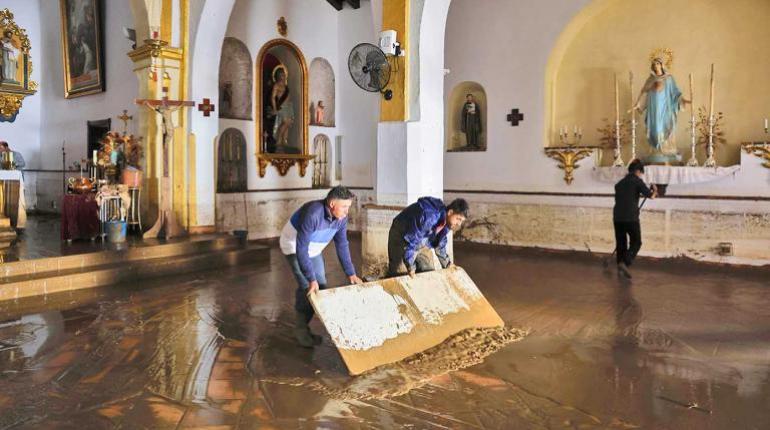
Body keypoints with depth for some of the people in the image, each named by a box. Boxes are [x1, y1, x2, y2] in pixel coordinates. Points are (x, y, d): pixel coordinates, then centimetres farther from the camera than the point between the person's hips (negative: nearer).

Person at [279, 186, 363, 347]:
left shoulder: (341, 218, -16)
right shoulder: (313, 214, -38)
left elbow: (342, 246, -6)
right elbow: (301, 249, -37)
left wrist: (351, 273, -8)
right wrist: (311, 279, -38)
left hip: (313, 249, 7)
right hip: (294, 246, -7)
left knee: (321, 286, 5)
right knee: (307, 288, -15)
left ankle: (303, 324, 20)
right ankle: (300, 330, 2)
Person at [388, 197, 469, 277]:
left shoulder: (447, 221, -10)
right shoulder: (429, 217, -38)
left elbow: (440, 243, 9)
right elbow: (411, 239, -36)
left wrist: (446, 263, 16)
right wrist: (410, 266, -35)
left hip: (421, 242, 9)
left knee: (428, 273, 11)